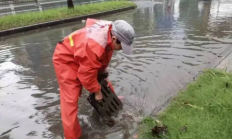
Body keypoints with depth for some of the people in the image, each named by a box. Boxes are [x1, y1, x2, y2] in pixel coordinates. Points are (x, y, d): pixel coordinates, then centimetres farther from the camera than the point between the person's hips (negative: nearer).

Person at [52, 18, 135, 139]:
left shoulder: (110, 31, -12)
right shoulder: (94, 46, -42)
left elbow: (104, 57, 4)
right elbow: (87, 73, -29)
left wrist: (104, 76, 5)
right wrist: (96, 91, -14)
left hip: (85, 58, 9)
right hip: (65, 59, -8)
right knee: (70, 99, -12)